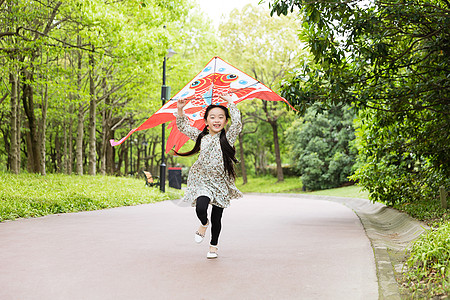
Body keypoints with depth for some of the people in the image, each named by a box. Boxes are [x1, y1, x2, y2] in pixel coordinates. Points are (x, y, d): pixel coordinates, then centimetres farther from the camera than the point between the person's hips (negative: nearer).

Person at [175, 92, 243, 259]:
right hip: (202, 181, 1)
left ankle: (214, 245, 30)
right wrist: (180, 110, 2)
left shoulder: (227, 138, -3)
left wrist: (230, 101, -13)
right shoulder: (201, 136, 4)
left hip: (221, 183, 0)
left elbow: (237, 122, -19)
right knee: (200, 208, -23)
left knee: (217, 218, 6)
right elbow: (183, 126, 15)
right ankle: (204, 223, 13)